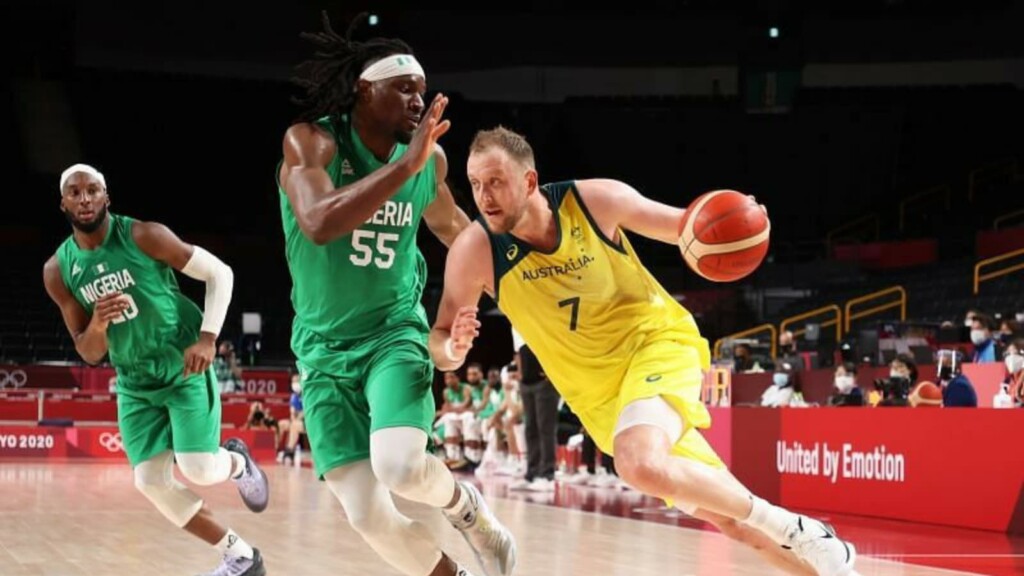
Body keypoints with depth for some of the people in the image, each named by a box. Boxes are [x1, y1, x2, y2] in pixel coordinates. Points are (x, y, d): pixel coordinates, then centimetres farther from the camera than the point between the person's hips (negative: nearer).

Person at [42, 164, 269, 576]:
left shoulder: (144, 236, -16)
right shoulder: (57, 271, -3)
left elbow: (220, 273, -9)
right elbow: (89, 354, 1)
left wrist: (207, 338, -20)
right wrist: (98, 325, -22)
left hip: (185, 368, -4)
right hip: (135, 383, 5)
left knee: (199, 470, -17)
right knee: (150, 482, -5)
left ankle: (238, 461, 22)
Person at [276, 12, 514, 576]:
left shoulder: (430, 157, -2)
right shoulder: (310, 141, -14)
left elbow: (450, 225, 20)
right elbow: (319, 224, -35)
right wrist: (405, 165, -36)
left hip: (394, 334, 1)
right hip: (324, 351, -1)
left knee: (400, 468, -27)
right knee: (368, 516, -7)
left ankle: (466, 505, 8)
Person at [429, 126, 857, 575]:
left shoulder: (595, 199, -17)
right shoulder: (474, 251, -15)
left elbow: (686, 229, -3)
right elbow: (439, 344, -8)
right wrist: (454, 347, -33)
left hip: (658, 342, -3)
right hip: (599, 391, 3)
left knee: (642, 466, -34)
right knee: (726, 516, 6)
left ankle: (792, 529, -14)